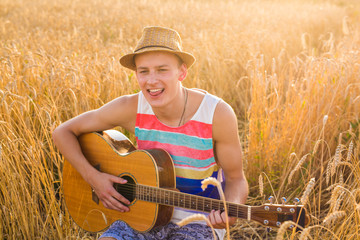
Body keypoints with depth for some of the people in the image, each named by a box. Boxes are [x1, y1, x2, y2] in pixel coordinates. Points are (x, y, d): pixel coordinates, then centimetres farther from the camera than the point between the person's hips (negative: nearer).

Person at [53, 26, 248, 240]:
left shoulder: (218, 114, -17)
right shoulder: (131, 108, -11)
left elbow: (236, 178, -6)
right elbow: (63, 132, -2)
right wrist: (93, 177, -14)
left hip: (199, 221, -2)